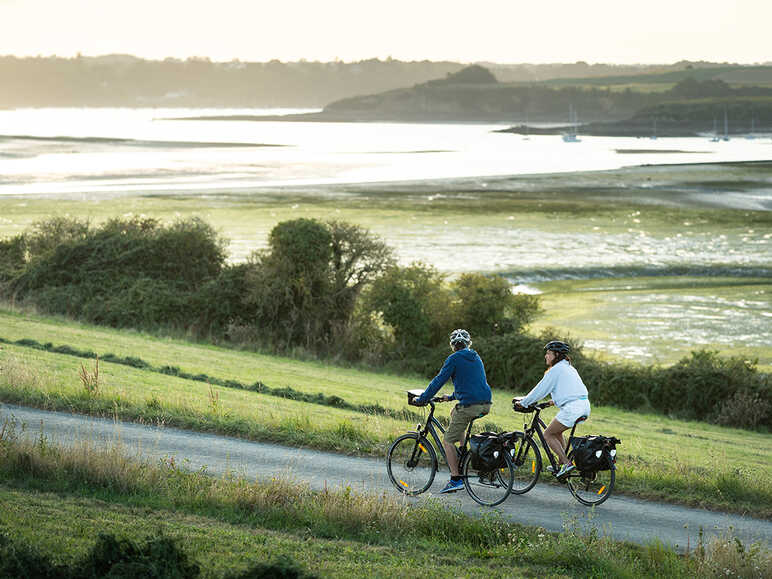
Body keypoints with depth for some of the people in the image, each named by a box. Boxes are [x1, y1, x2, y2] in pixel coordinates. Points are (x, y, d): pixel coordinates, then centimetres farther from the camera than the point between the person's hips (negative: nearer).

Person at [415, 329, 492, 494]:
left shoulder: (454, 359, -3)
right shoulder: (476, 358, 20)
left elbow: (439, 381, -5)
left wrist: (421, 399, 4)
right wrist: (451, 397, 41)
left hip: (469, 405, -8)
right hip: (486, 405, 8)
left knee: (448, 441, 1)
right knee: (454, 413, 34)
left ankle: (456, 479, -7)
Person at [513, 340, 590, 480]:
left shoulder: (556, 370, -5)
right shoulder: (569, 367, 22)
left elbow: (540, 389, -3)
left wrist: (523, 403, 7)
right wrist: (556, 400, 48)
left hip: (572, 408, -9)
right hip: (585, 406, 9)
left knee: (548, 434, 2)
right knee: (556, 432, 25)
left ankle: (567, 463, -7)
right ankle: (562, 464, 24)